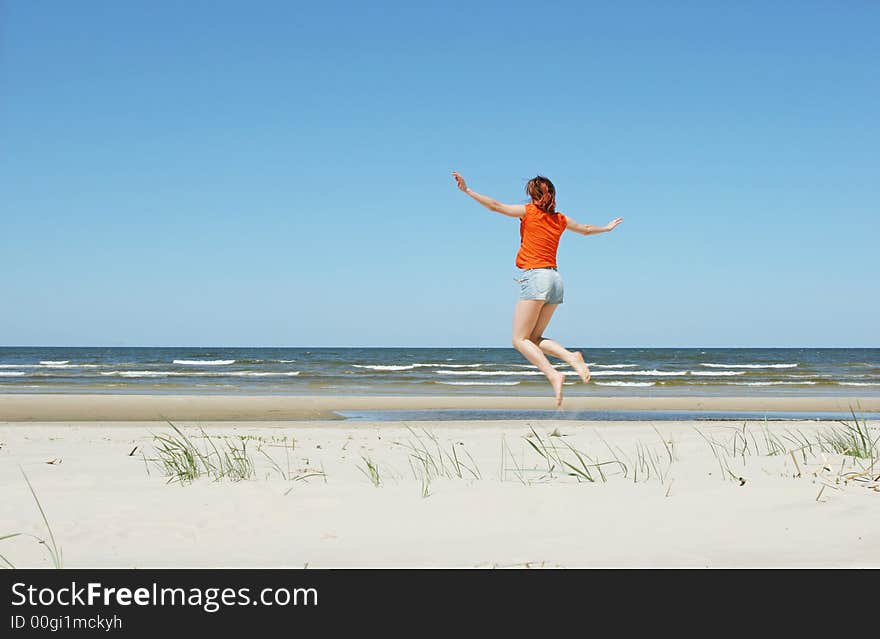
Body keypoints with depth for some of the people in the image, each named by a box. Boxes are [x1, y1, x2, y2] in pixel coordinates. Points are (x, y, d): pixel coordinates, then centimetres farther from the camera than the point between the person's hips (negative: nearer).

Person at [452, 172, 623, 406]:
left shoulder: (529, 211, 0)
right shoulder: (560, 219, 17)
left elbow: (495, 206, -6)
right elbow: (585, 229, 35)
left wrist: (467, 190, -2)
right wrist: (606, 228, 54)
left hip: (535, 277, -7)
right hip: (555, 279, 7)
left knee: (520, 339, -5)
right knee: (533, 339, 13)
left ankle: (554, 375, -22)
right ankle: (570, 356, -10)